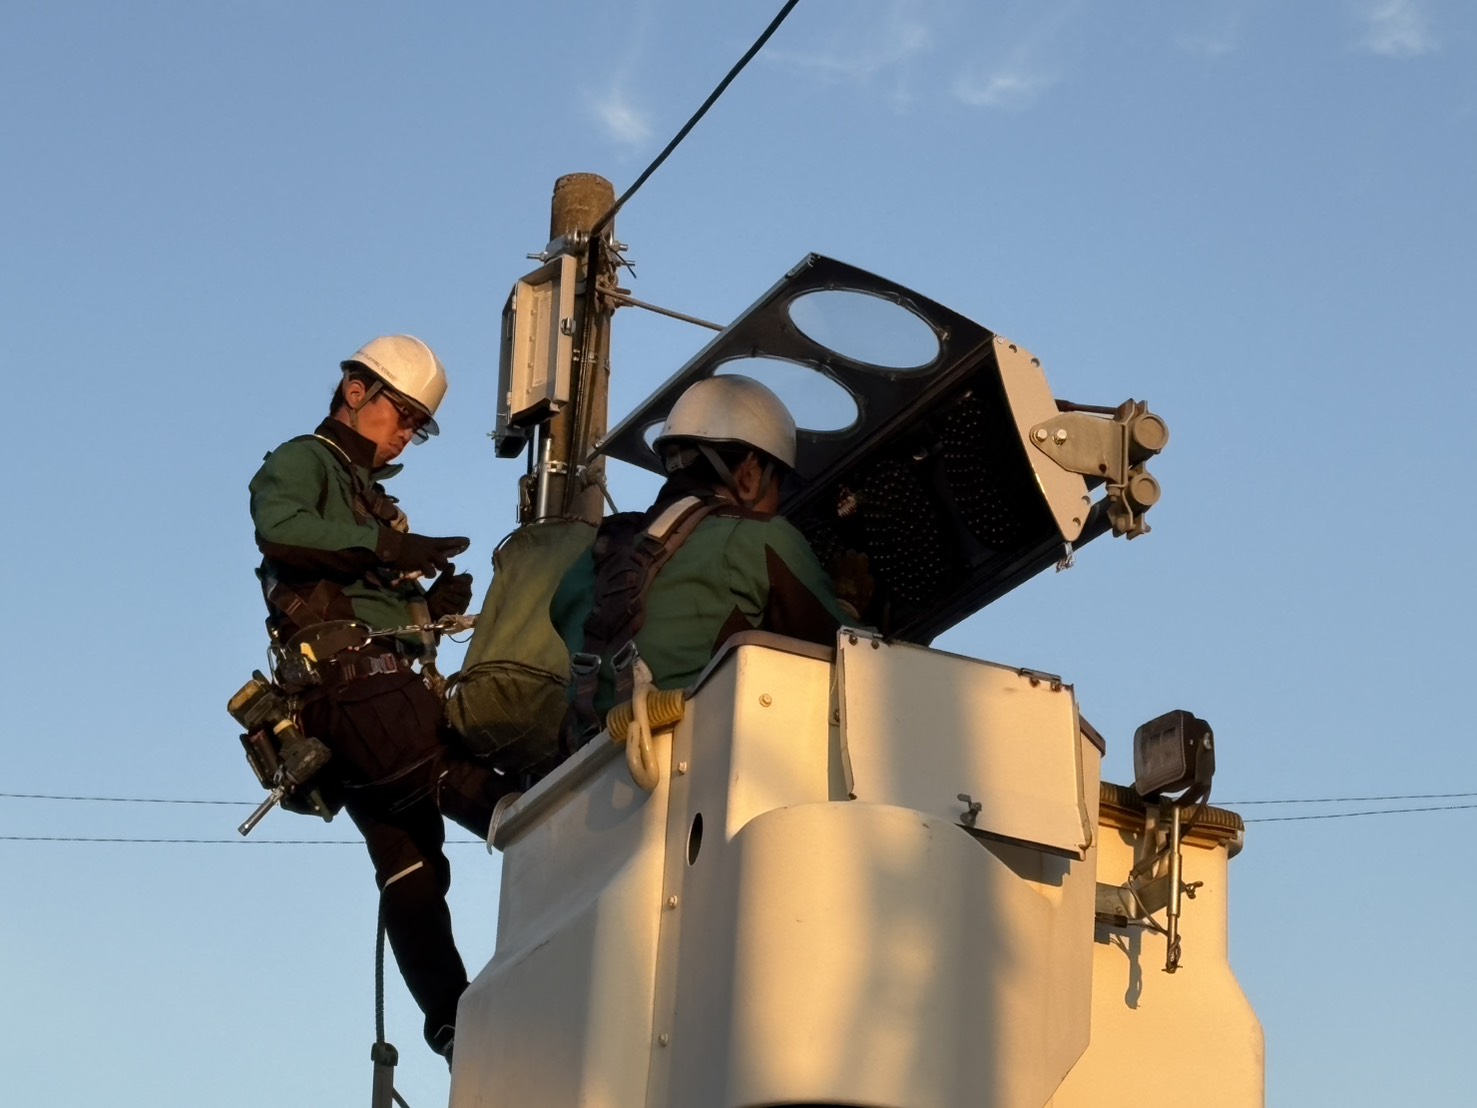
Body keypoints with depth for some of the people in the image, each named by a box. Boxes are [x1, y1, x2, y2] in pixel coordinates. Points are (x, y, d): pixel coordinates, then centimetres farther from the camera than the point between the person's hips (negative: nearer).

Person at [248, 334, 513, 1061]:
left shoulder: (369, 499, 32)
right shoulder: (302, 463, 5)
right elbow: (280, 529, -19)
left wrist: (433, 604, 6)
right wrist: (388, 545, -20)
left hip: (382, 690, 9)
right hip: (350, 677, -9)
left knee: (411, 867, 2)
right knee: (459, 783, -26)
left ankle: (452, 1022, -2)